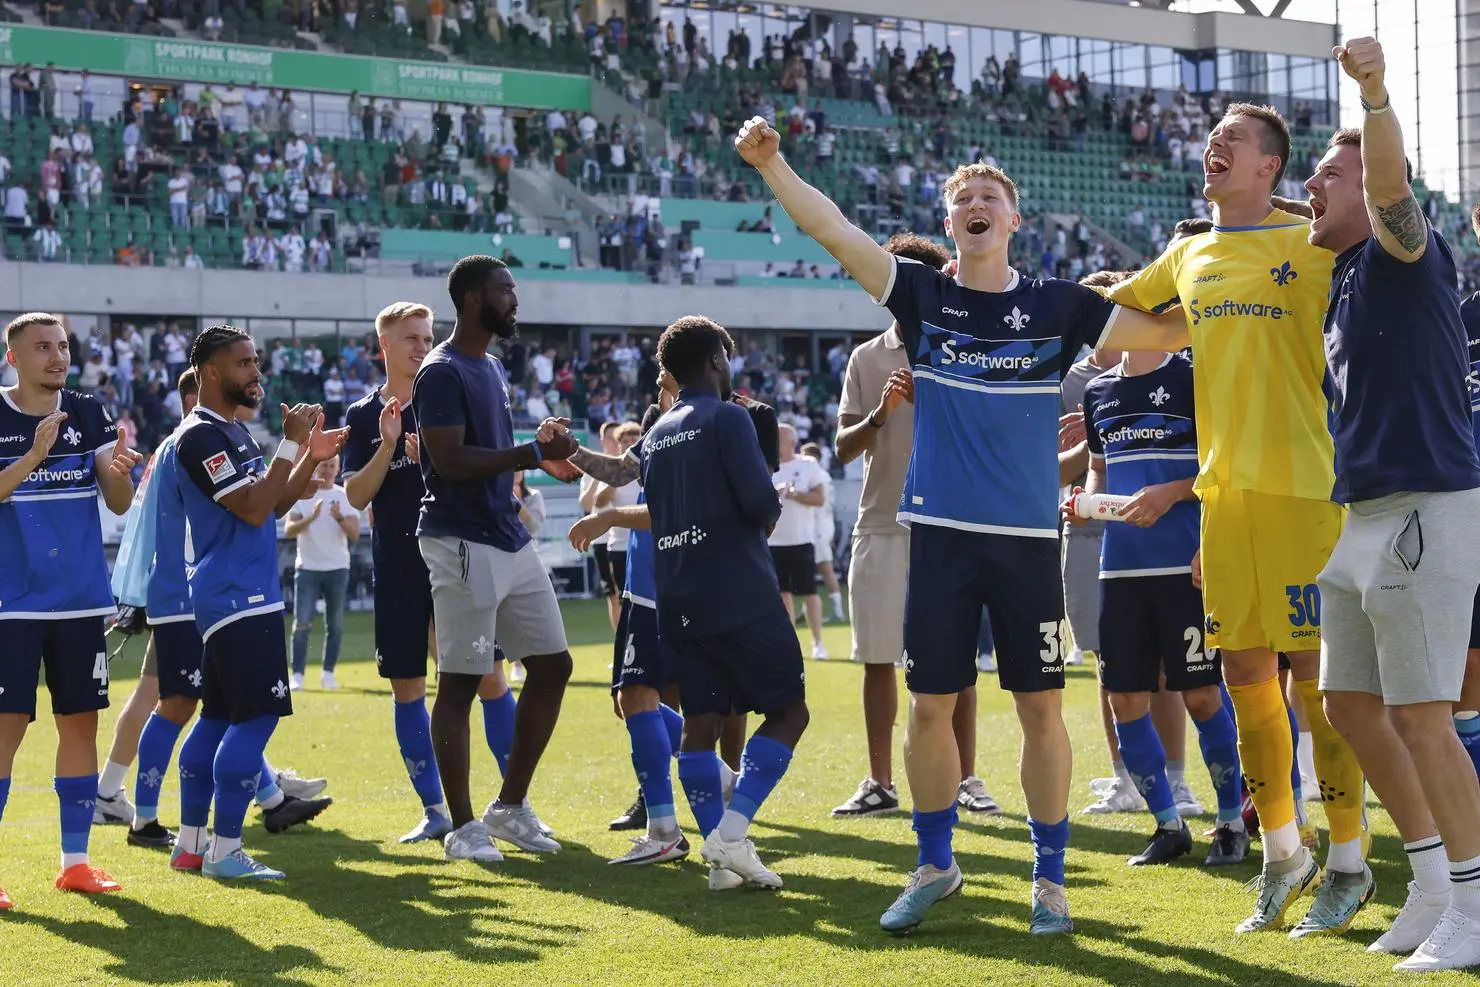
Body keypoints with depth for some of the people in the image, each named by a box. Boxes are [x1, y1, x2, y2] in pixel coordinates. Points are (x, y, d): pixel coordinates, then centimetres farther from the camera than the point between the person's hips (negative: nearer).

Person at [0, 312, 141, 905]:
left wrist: (119, 469, -20)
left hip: (82, 600, 4)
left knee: (80, 723, 7)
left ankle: (74, 860, 16)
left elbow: (119, 503, 2)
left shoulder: (89, 415, 6)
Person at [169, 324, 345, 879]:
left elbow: (273, 506, 20)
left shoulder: (234, 432, 18)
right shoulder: (201, 435, -14)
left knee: (219, 716, 12)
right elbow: (253, 508, -21)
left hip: (244, 598, 11)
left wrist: (312, 458, 8)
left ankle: (190, 844, 16)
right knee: (258, 715, -13)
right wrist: (291, 443, -17)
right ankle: (223, 850, -12)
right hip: (237, 599, -11)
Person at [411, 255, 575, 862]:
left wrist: (544, 454, 13)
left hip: (511, 542, 10)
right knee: (460, 683, -3)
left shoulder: (492, 369, 17)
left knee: (552, 666, 9)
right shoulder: (441, 373, -12)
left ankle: (510, 806, 19)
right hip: (463, 544, -10)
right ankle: (461, 826, 5)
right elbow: (451, 460, -22)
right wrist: (533, 453, -21)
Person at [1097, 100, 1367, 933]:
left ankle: (1348, 859, 5)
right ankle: (1283, 852, 20)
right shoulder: (1189, 257, 17)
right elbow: (1101, 311, 30)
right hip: (1223, 487, 5)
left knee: (1320, 675, -4)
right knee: (1246, 673, 7)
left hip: (1305, 482, -5)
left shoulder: (1316, 244, 1)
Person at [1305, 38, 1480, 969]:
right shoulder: (1342, 284, 19)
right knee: (1352, 705, 13)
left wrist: (1377, 96, -48)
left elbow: (1390, 183, -29)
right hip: (1363, 517, 10)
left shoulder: (1404, 255, -7)